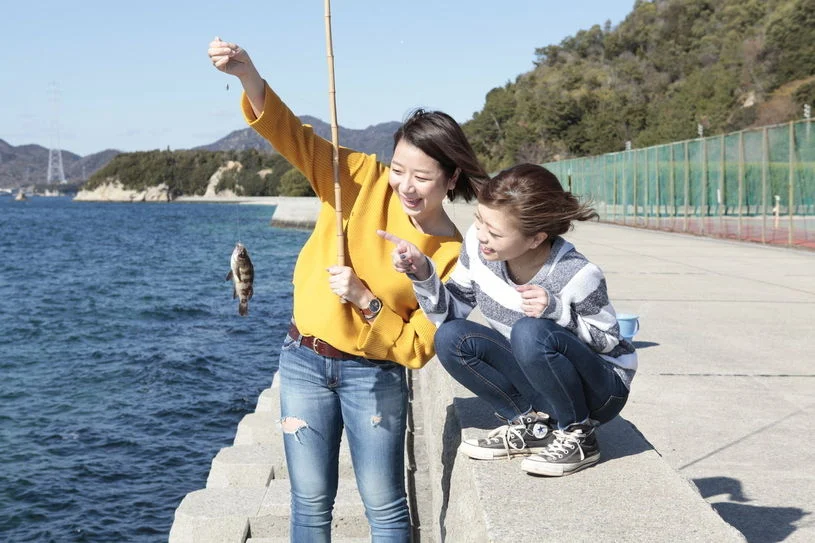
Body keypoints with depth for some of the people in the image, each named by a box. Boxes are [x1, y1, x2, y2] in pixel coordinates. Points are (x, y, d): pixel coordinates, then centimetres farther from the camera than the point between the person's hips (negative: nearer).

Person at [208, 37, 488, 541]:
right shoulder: (363, 180, -7)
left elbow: (418, 348, -10)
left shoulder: (450, 254, -11)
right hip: (304, 361, 2)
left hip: (374, 376, -2)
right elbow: (293, 135, -17)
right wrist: (247, 73, -34)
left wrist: (366, 300, -24)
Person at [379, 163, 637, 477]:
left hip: (600, 390, -5)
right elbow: (450, 313, -5)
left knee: (531, 332, -34)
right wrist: (422, 273, -25)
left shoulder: (578, 276, -28)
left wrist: (557, 309, -32)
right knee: (451, 338, -16)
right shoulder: (477, 244, -15)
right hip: (535, 380, 6)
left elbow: (608, 341, -14)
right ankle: (532, 426, -2)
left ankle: (577, 435, -11)